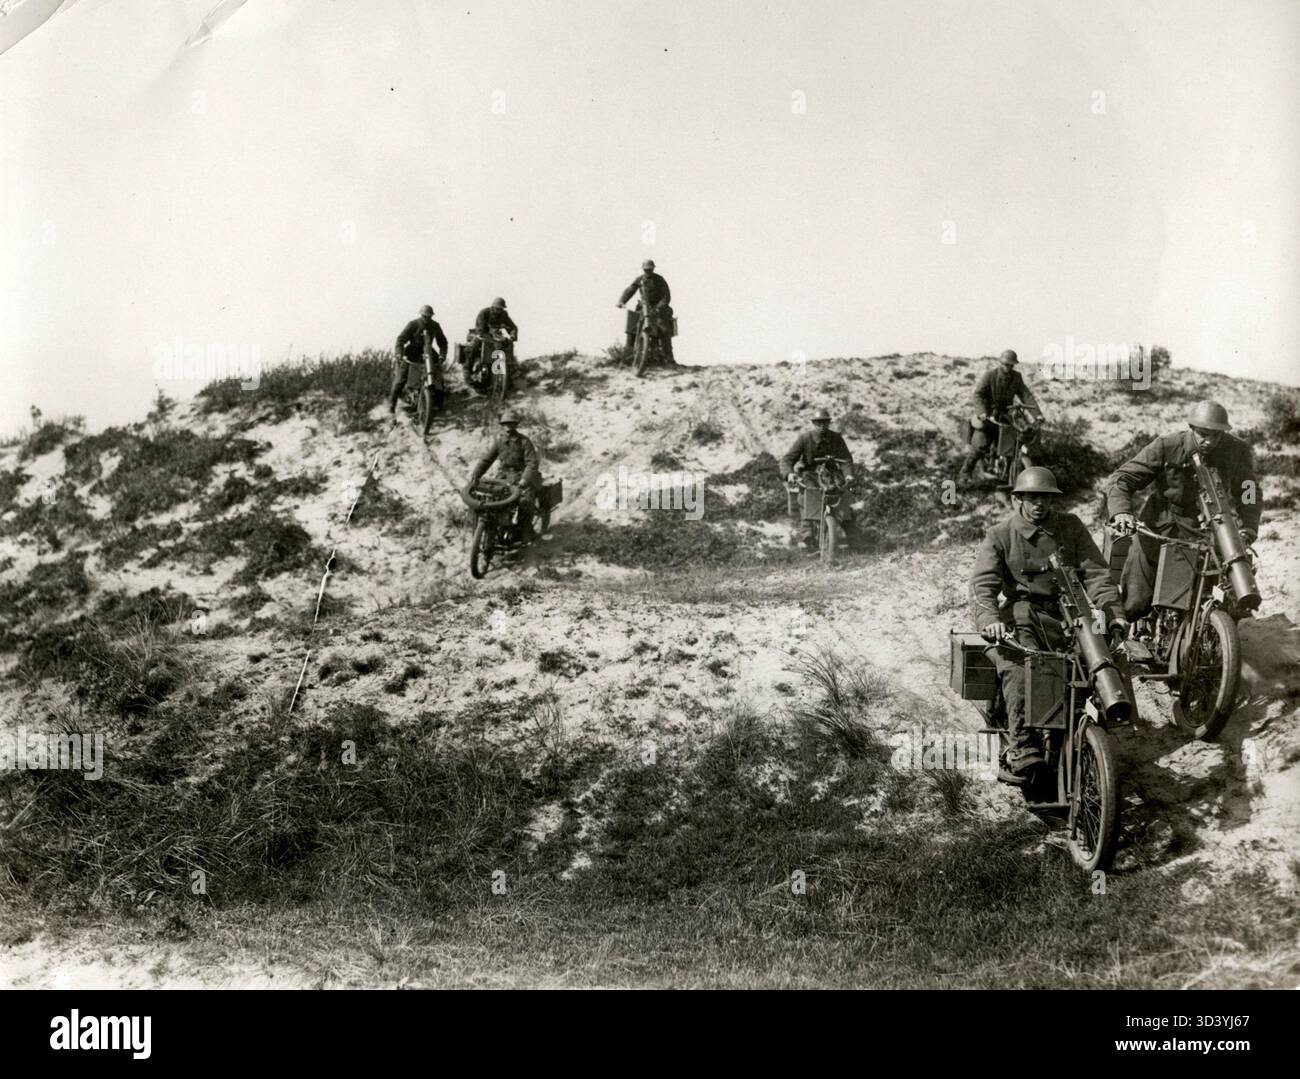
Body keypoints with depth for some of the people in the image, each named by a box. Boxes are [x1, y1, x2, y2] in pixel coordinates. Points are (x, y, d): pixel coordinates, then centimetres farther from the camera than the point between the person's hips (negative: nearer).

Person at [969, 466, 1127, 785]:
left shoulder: (1070, 527, 16)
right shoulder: (1000, 535, 10)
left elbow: (1095, 573, 8)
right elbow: (983, 583, -3)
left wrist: (1113, 612, -9)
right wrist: (989, 620, -23)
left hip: (1066, 614, 2)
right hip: (1020, 617, -2)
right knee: (1015, 666, -33)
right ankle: (1024, 752, -38)